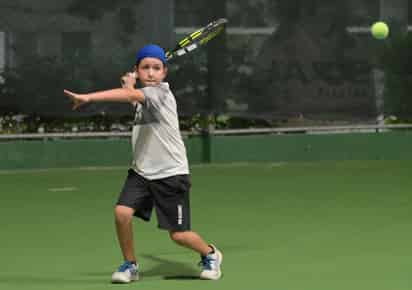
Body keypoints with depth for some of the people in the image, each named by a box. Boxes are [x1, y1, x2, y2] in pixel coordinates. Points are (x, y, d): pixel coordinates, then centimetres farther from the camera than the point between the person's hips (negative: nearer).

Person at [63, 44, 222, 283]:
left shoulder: (160, 92, -17)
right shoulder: (142, 95, 9)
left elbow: (129, 95, -35)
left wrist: (88, 97, -44)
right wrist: (131, 83, 14)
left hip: (171, 174, -6)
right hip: (141, 171, 7)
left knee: (179, 235, -2)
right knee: (122, 212, -16)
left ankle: (210, 254, 29)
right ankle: (130, 265, 4)